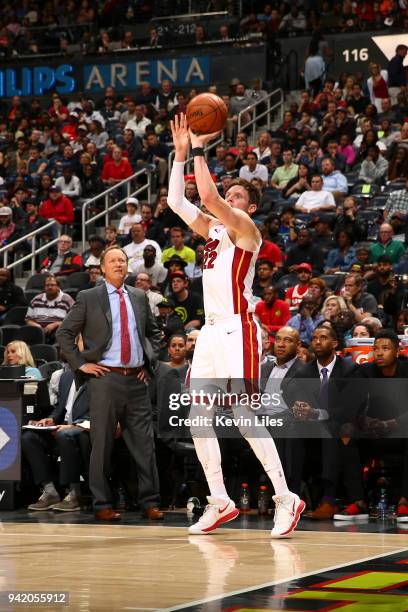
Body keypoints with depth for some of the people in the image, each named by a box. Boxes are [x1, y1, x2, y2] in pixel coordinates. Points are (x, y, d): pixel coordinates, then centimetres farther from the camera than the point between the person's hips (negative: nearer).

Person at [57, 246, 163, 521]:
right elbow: (65, 334, 4)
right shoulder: (88, 298, 2)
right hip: (105, 378, -3)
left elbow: (154, 332, 25)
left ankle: (150, 502, 6)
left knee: (145, 443, 2)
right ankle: (103, 504, 6)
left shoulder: (140, 297, 13)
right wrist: (81, 364, -4)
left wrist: (149, 360, 12)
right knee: (102, 444, 0)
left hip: (137, 378, 3)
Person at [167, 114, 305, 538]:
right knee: (196, 418, 4)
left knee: (246, 418, -13)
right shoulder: (212, 229, 18)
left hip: (237, 330, -9)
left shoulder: (245, 228, -5)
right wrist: (181, 153, 10)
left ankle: (286, 499, -7)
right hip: (210, 331, 9)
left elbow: (208, 195, -19)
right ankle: (220, 502, 11)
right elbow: (176, 201, 14)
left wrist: (200, 149, -11)